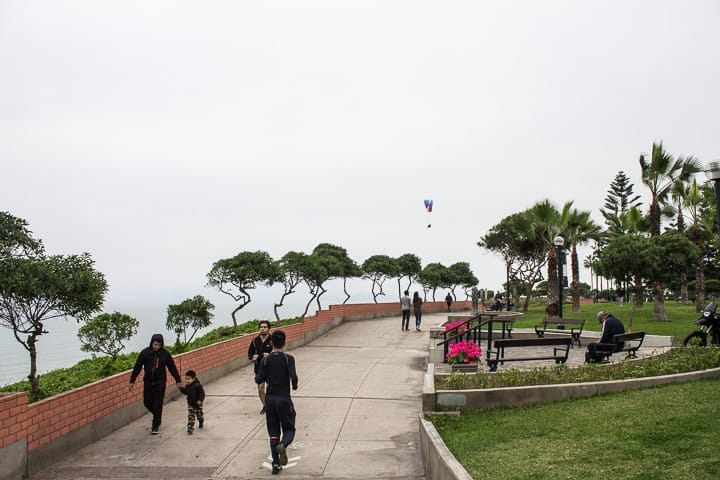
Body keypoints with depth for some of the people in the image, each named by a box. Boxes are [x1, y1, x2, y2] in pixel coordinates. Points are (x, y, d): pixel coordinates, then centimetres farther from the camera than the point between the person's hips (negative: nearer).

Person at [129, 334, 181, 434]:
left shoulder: (165, 354, -7)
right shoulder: (145, 353, -7)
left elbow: (172, 368, 2)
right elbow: (137, 367, -1)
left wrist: (178, 380, 5)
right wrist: (132, 380, -3)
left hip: (160, 383, -2)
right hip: (148, 382, 2)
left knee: (158, 405, -1)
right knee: (147, 402, 8)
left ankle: (155, 426, 10)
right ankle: (157, 417, 34)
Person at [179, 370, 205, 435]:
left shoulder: (198, 385, -22)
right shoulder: (187, 386, -4)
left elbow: (202, 393, -18)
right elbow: (186, 392, 11)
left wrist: (200, 400, -27)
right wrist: (182, 388, -5)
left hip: (197, 404, -3)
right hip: (190, 404, 3)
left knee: (199, 415, 16)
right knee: (190, 416, -5)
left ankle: (201, 422, 46)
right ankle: (190, 427, -4)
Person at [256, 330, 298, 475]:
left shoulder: (266, 360, -1)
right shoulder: (288, 359, -9)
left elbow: (258, 380, -6)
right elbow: (293, 377, -19)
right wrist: (294, 386, 2)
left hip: (270, 398, 3)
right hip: (284, 399, -3)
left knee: (273, 432, 12)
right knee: (289, 429, 10)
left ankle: (276, 464, 10)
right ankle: (282, 445, -23)